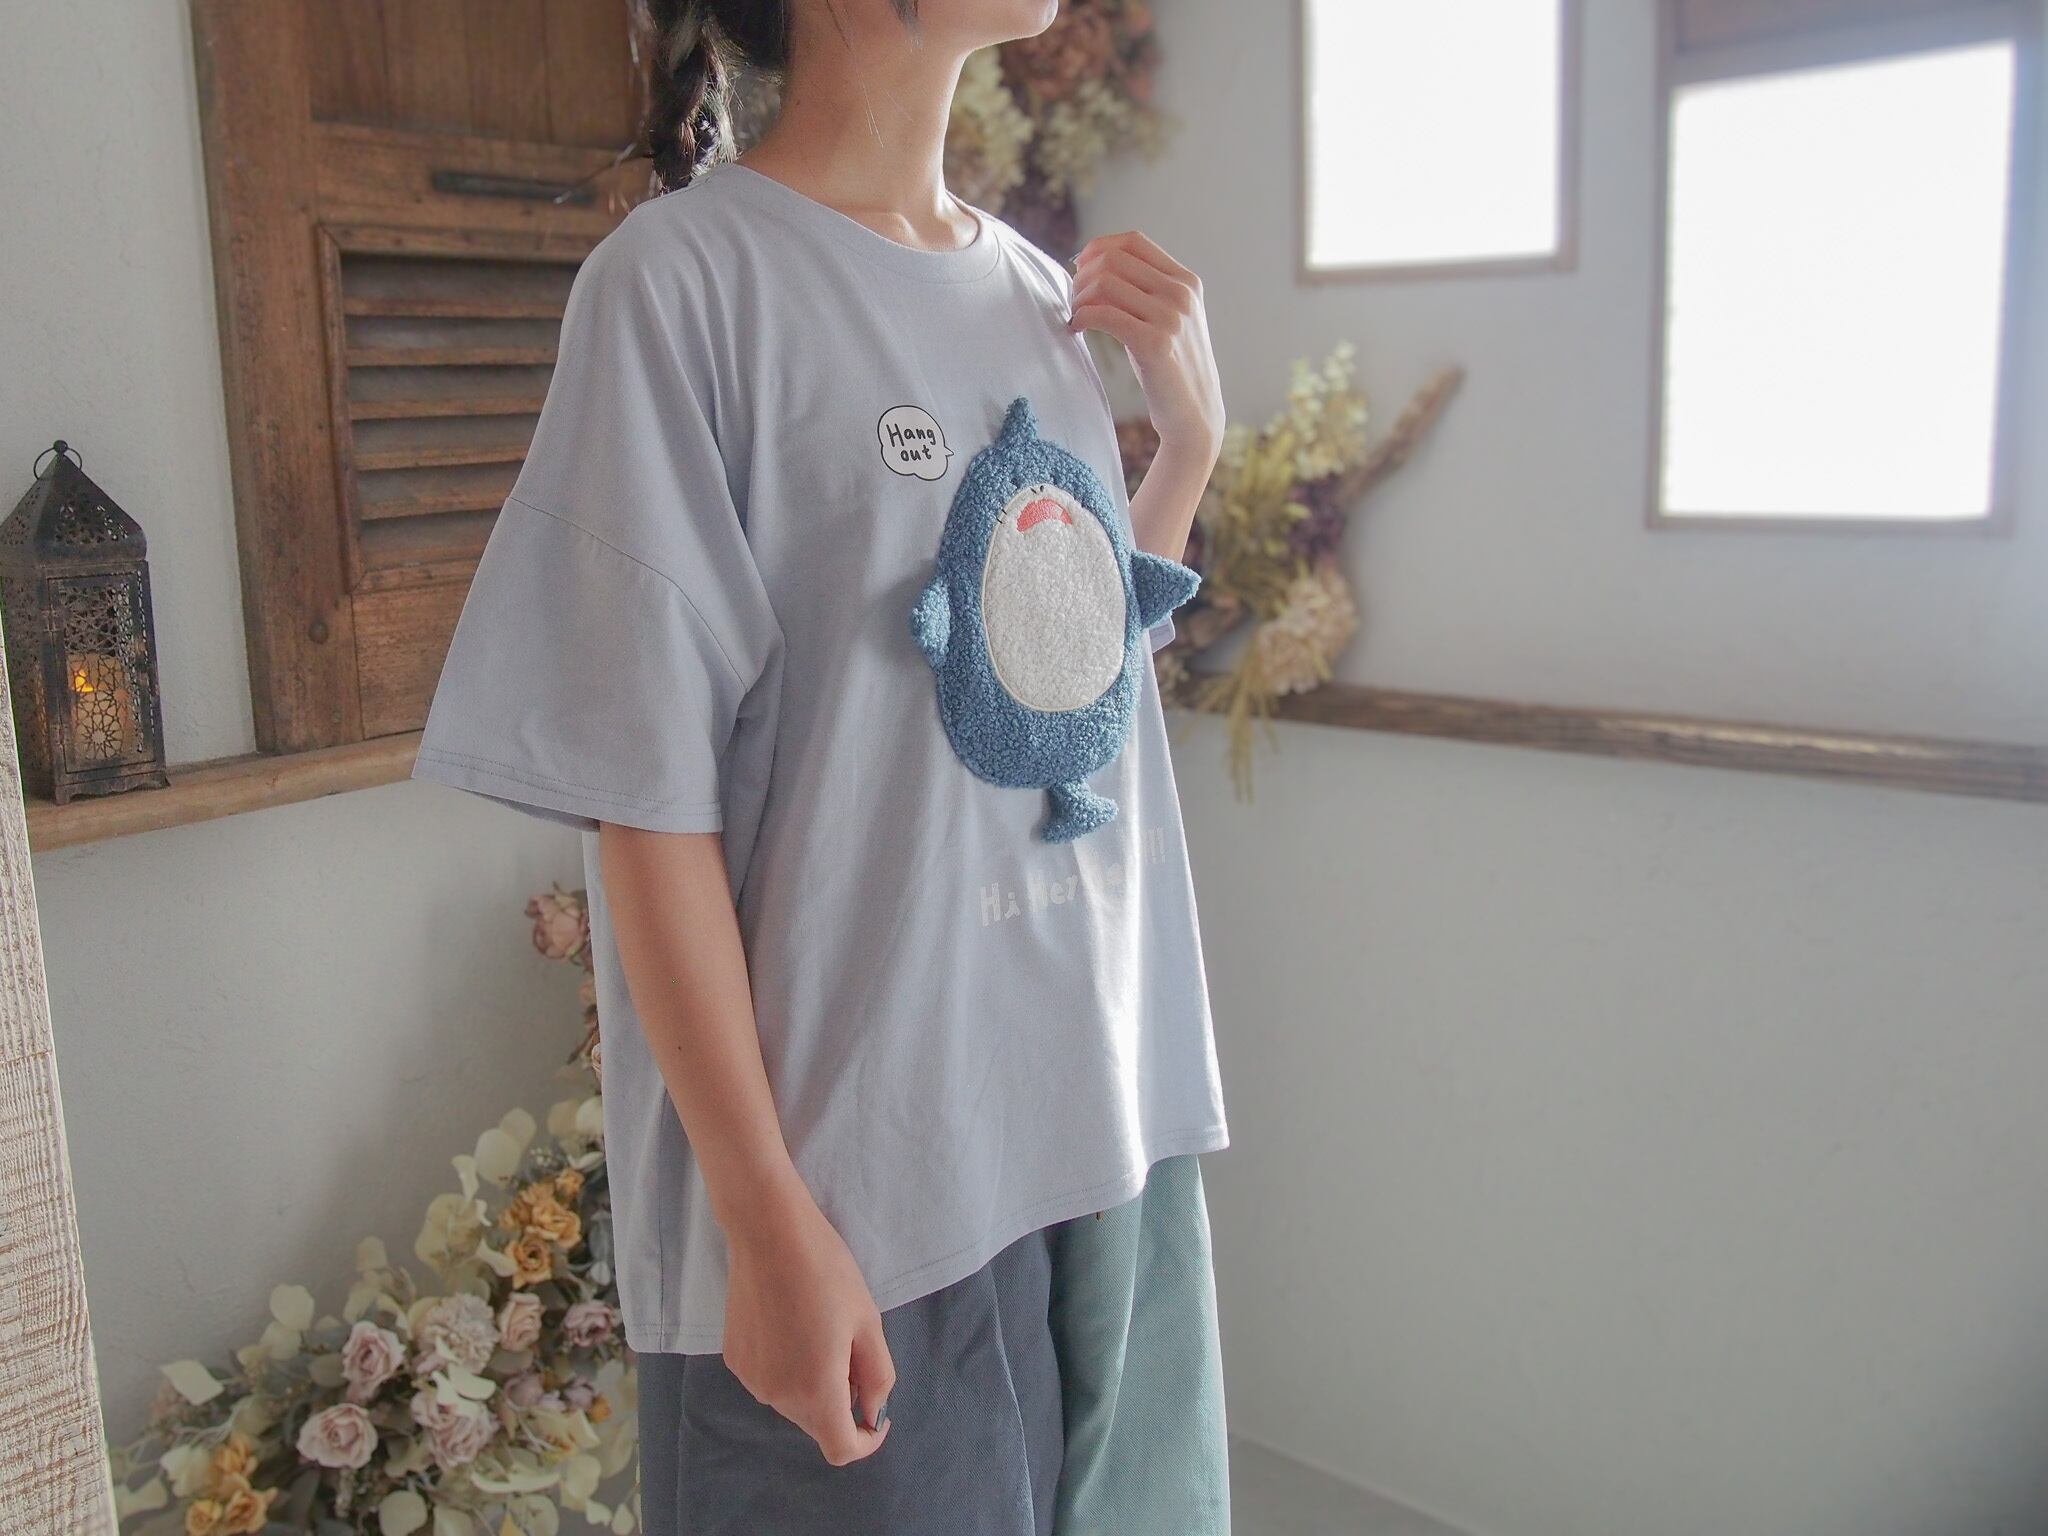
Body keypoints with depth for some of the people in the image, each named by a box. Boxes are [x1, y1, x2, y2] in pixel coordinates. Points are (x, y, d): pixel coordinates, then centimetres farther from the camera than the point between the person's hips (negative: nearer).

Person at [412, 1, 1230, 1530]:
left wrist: (1195, 426, 4)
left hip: (1115, 1125, 7)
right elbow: (647, 801, -15)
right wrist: (768, 1217, -14)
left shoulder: (1044, 287, 8)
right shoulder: (685, 276, -12)